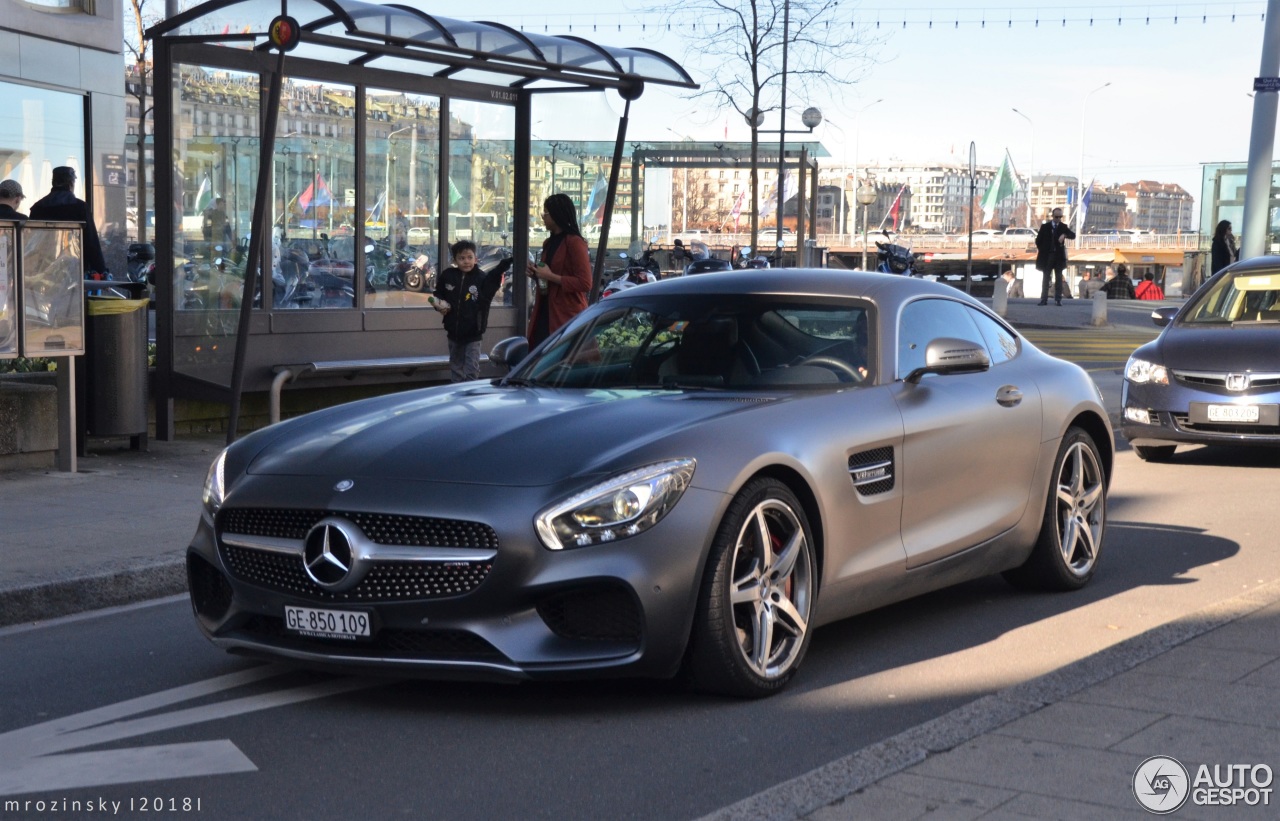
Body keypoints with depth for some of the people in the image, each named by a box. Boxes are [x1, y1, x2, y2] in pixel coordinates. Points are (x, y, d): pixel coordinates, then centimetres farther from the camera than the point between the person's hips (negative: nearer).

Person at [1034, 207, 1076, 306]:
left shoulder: (1063, 227, 4)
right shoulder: (1045, 227, 3)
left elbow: (1073, 235, -8)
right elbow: (1038, 240, 8)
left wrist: (1065, 235, -26)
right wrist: (1042, 251, 2)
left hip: (1059, 256, 0)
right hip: (1047, 255, 0)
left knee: (1058, 278, 1)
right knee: (1045, 278, 0)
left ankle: (1058, 299, 2)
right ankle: (1044, 299, 1)